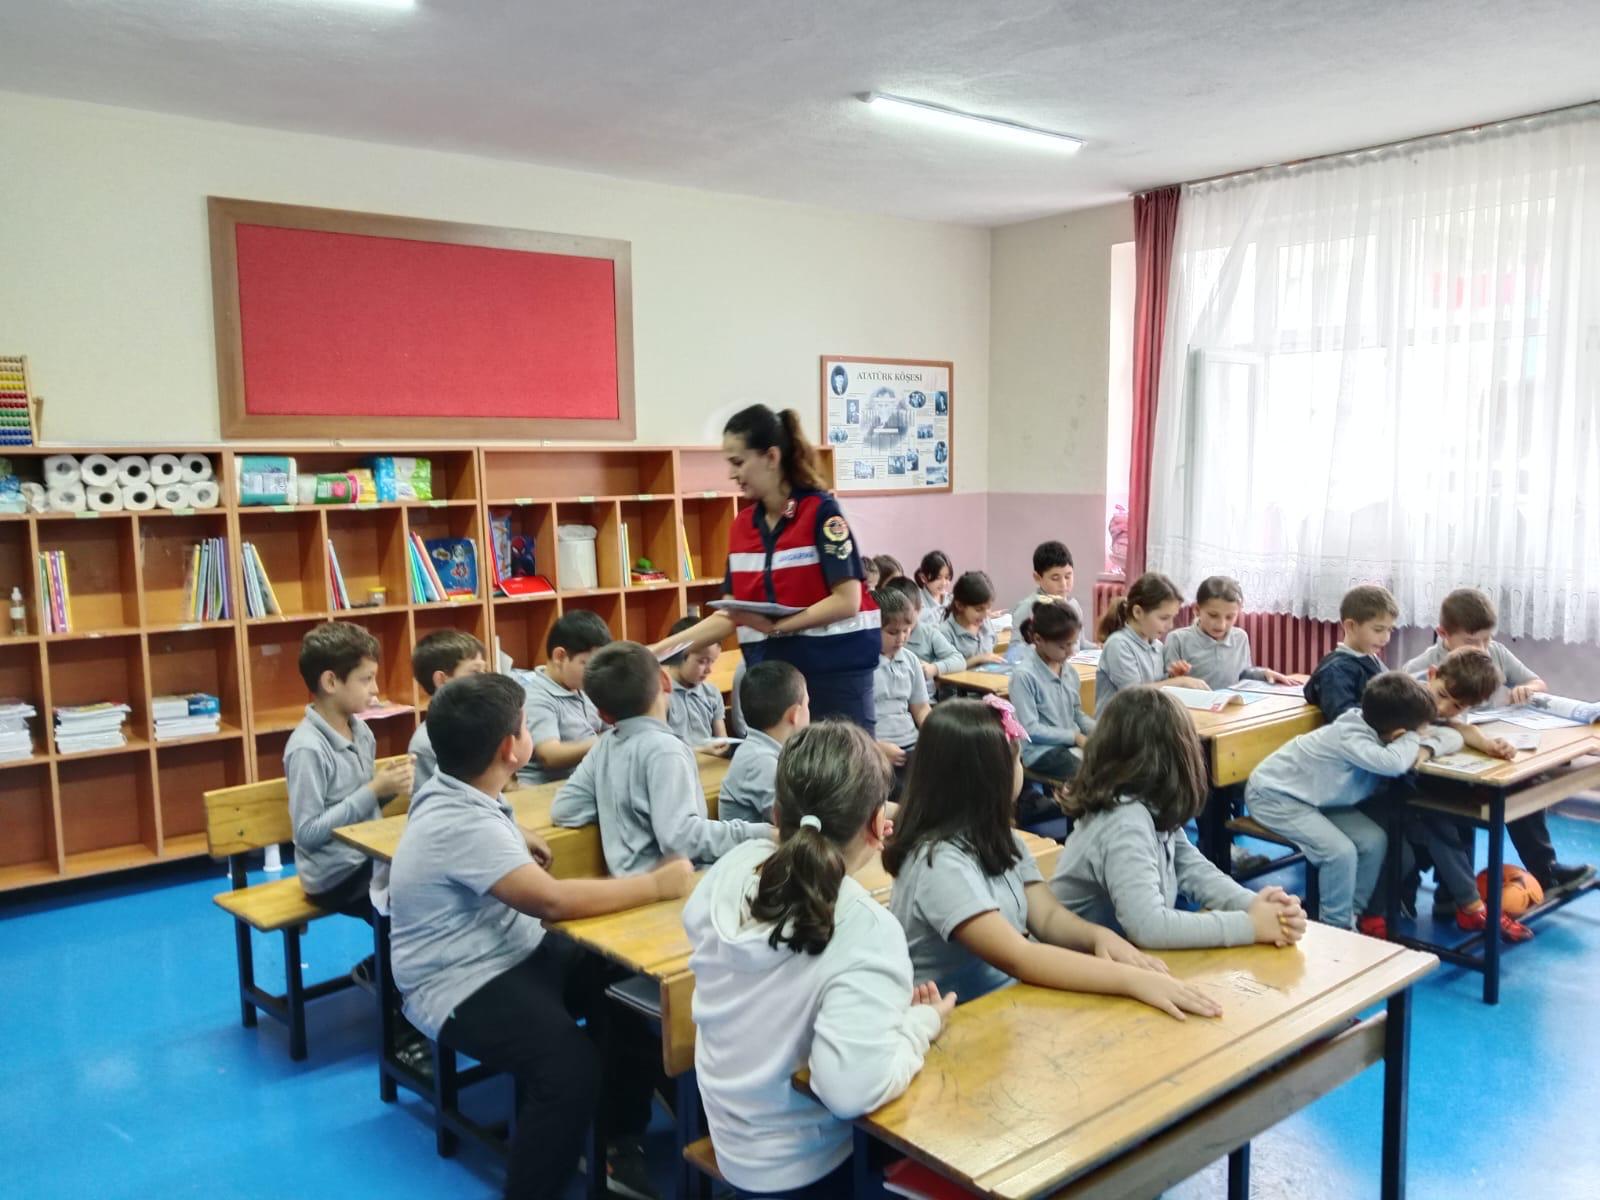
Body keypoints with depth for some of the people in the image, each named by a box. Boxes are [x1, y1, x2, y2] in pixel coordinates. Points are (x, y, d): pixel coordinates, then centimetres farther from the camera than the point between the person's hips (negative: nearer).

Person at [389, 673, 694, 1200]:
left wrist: (516, 840, 17)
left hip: (514, 952, 10)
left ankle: (623, 1144, 10)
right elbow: (553, 900, -34)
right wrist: (659, 884, -25)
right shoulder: (463, 825, -27)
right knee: (571, 1063, -31)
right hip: (462, 985, -10)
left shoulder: (449, 789, 3)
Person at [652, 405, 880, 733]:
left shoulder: (821, 511, -11)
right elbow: (730, 615, 8)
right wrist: (662, 650, 0)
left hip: (835, 672, -6)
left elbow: (847, 601, -16)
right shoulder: (742, 525, 7)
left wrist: (777, 624, -23)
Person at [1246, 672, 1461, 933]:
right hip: (1272, 795, -8)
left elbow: (1453, 737, -1)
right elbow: (1393, 763, -51)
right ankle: (1336, 928, -2)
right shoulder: (1349, 736, -33)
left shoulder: (1377, 727, -11)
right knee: (1341, 851, -22)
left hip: (1315, 797, 8)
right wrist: (1414, 740, -29)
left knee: (1374, 839, -6)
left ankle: (1353, 912, 12)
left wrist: (1426, 747, -24)